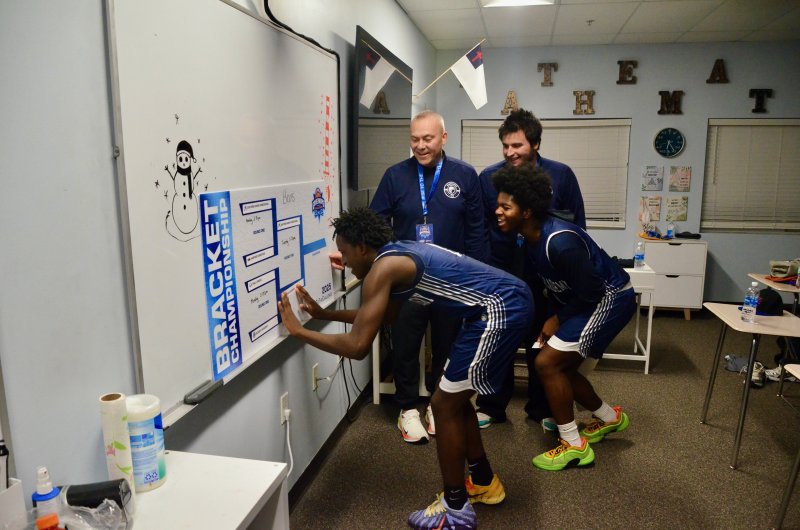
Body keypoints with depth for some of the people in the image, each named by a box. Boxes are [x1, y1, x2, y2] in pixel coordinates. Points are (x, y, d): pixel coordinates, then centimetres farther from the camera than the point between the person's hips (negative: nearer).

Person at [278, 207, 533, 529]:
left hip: (500, 311, -10)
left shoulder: (382, 268, -13)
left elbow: (357, 346, -17)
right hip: (510, 300, 10)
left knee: (444, 404, 2)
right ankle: (484, 482, 37)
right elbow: (385, 314, 29)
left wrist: (298, 331, -4)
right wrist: (323, 314, 28)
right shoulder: (399, 255, 16)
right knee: (454, 397, 21)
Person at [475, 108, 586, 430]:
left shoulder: (561, 175, -6)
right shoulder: (489, 177, -5)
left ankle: (542, 408, 32)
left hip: (545, 276, 0)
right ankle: (491, 407, 27)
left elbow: (577, 226, 1)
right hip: (499, 274, 0)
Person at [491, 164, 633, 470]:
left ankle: (574, 446, 0)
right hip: (585, 300, 9)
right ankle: (609, 417, 38)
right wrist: (550, 320, 1)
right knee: (560, 367, 14)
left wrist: (558, 319, -11)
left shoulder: (560, 241, -31)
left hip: (610, 298, -9)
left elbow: (590, 293, -25)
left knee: (547, 363, -14)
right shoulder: (529, 239, -2)